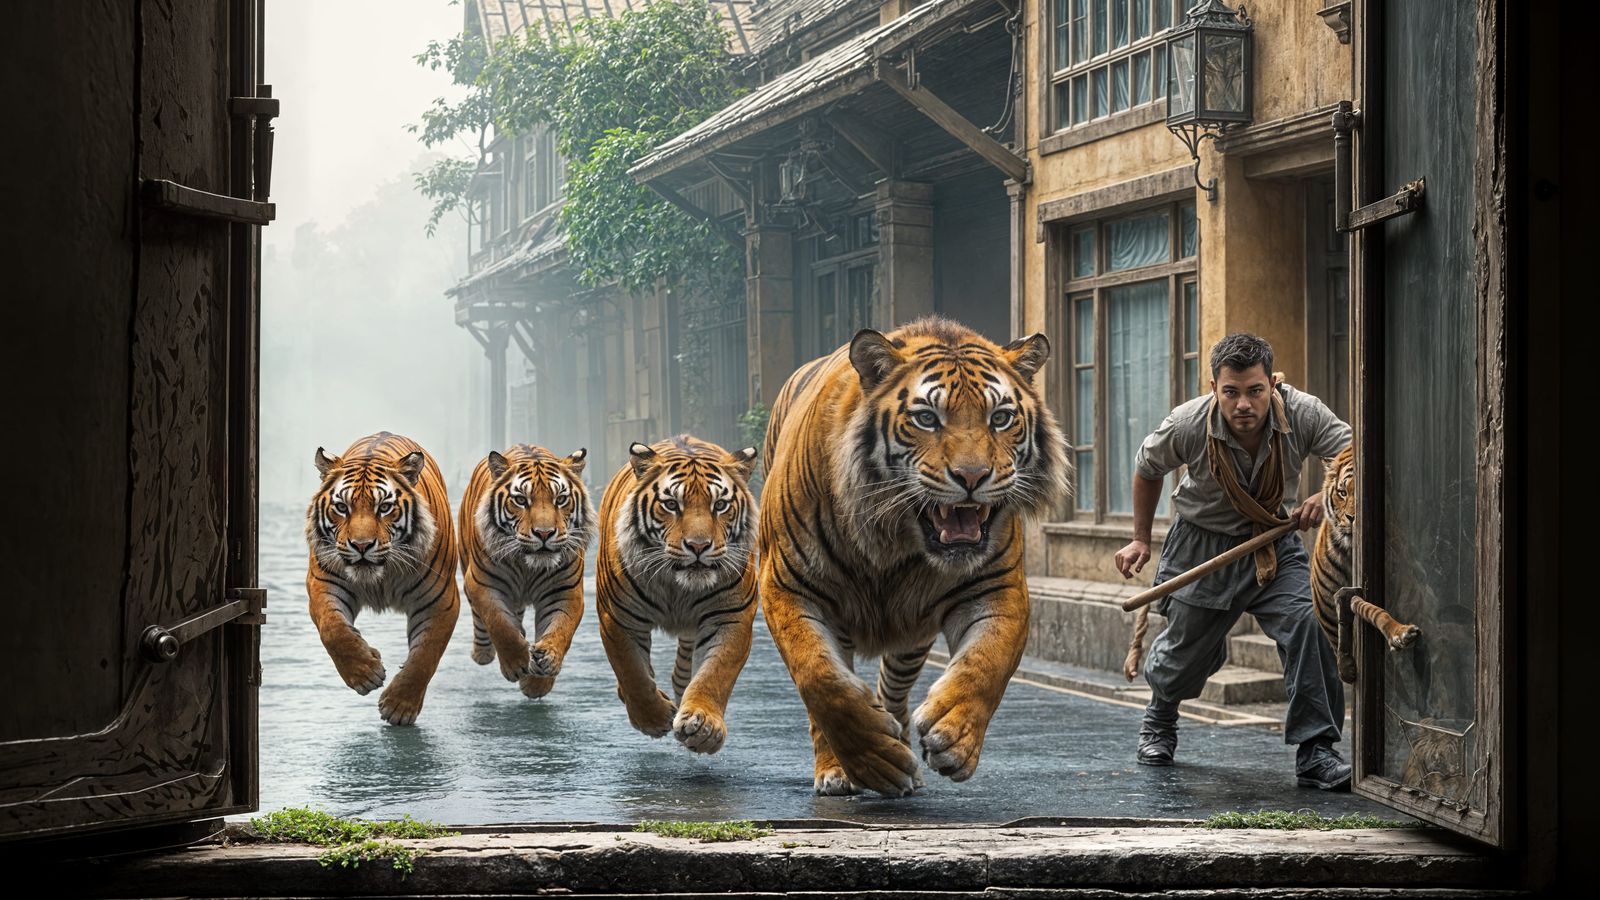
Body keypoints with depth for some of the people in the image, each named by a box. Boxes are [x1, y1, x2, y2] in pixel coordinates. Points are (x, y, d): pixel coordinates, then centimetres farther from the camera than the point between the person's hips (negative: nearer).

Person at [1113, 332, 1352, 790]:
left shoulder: (1303, 414, -24)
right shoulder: (1188, 425, -22)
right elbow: (1147, 468, -1)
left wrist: (1326, 496, -43)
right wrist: (1140, 540, 5)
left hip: (1275, 545, 0)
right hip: (1204, 546, 0)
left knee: (1310, 622, -24)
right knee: (1187, 654, 10)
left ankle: (1314, 751, -17)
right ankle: (1159, 718, 48)